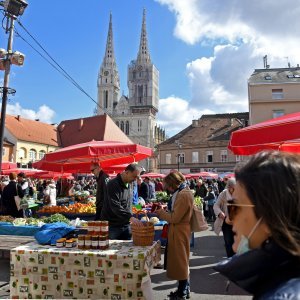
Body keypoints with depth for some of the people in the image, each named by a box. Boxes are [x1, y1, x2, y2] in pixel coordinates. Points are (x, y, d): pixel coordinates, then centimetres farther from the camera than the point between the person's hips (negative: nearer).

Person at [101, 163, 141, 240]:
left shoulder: (129, 185, 9)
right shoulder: (113, 184, -18)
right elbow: (116, 207, -28)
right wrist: (130, 217, -34)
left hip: (126, 225, 7)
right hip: (112, 226, -7)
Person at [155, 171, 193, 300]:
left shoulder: (184, 195, -21)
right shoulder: (182, 192, 11)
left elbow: (175, 217, -21)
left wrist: (160, 213, -9)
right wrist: (163, 213, 6)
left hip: (179, 232, -10)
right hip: (178, 230, 10)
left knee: (180, 260, 2)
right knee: (180, 260, 18)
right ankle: (184, 289, 30)